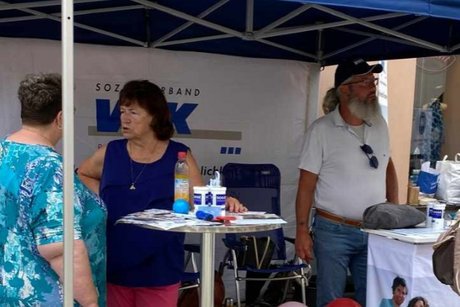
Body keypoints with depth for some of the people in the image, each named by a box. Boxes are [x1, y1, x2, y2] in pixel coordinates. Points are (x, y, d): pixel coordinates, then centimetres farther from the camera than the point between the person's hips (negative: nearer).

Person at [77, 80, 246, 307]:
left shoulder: (179, 155, -3)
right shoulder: (110, 153, 3)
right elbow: (82, 175, 21)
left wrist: (223, 202, -25)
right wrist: (101, 195, 3)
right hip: (114, 267, 2)